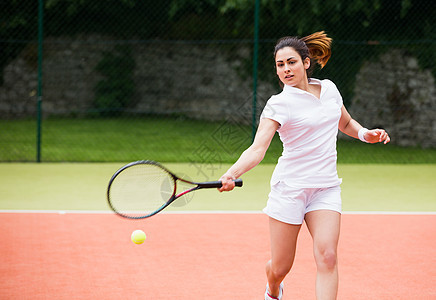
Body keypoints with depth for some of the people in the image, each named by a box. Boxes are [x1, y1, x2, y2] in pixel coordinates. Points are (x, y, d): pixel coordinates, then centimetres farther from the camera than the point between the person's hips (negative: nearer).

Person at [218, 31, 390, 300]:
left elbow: (346, 123, 27)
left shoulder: (329, 88, 8)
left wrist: (365, 133, 6)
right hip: (289, 187, -3)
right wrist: (231, 174, -38)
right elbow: (257, 149, -20)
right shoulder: (279, 104, -8)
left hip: (326, 188, 3)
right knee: (280, 268, 4)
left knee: (327, 256, -18)